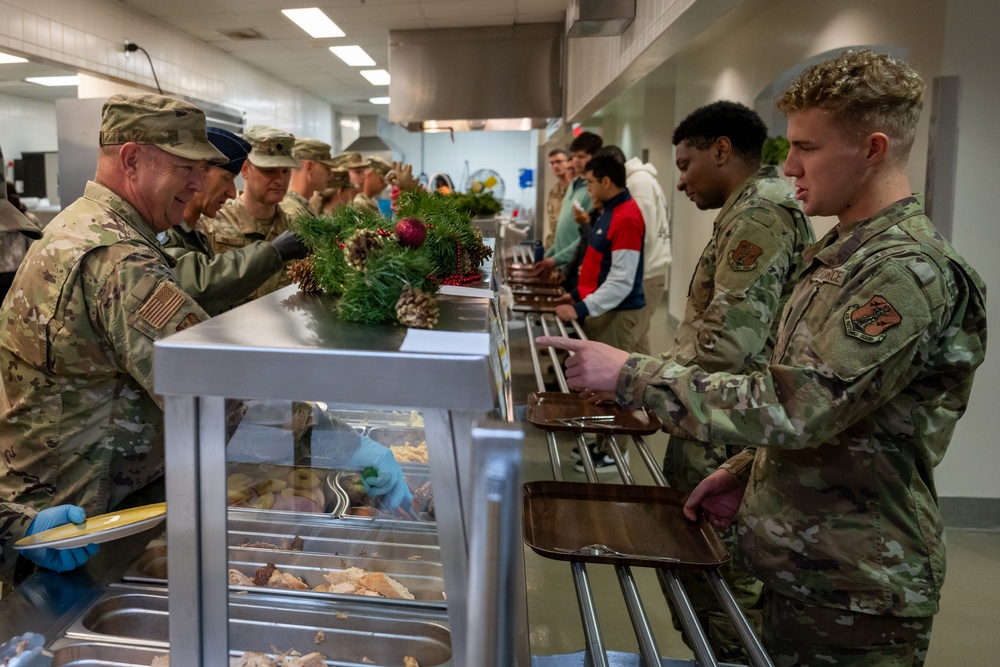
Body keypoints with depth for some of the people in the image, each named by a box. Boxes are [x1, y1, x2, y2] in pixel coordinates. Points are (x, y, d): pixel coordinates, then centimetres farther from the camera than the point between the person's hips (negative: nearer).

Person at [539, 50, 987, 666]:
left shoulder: (911, 273, -23)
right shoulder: (843, 251, 8)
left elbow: (795, 405, -30)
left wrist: (632, 374, -26)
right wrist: (747, 471, 6)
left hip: (853, 593, -8)